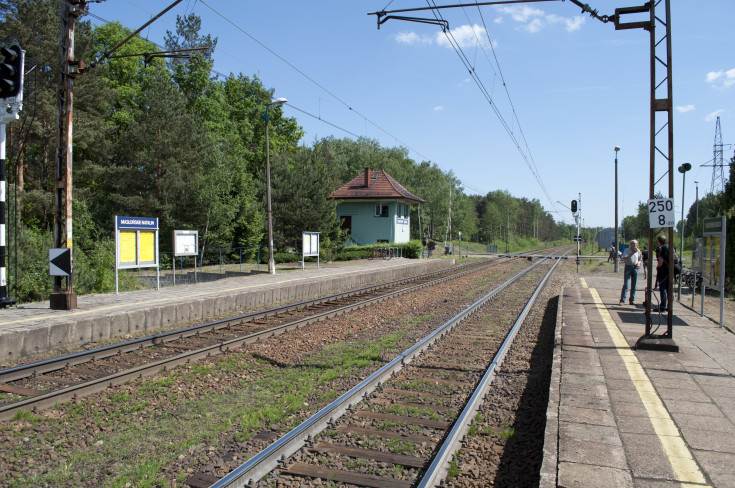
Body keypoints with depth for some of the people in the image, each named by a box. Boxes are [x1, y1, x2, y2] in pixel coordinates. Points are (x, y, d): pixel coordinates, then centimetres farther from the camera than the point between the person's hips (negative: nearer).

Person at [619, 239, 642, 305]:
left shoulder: (638, 251, 10)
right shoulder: (627, 250, -3)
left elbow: (640, 260, 20)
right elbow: (625, 259, -16)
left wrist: (639, 263, -2)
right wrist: (632, 253, -22)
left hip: (635, 268, 4)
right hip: (628, 267, -4)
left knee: (634, 285, 4)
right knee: (625, 285, -8)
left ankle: (632, 300, 12)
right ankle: (622, 300, -6)